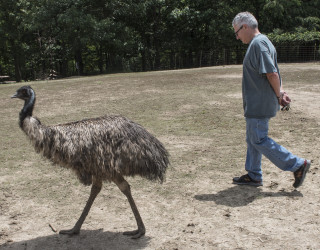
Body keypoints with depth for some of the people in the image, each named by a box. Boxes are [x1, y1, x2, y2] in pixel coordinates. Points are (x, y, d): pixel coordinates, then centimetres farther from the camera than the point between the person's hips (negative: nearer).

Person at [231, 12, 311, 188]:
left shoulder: (258, 43, -18)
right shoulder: (262, 42, 15)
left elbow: (272, 74, -24)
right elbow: (274, 73, 17)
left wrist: (278, 95, -10)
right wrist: (280, 93, 7)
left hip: (259, 105, -10)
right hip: (257, 105, 10)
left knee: (259, 140, -3)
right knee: (252, 139, 16)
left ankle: (298, 165, 4)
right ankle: (253, 176, 26)